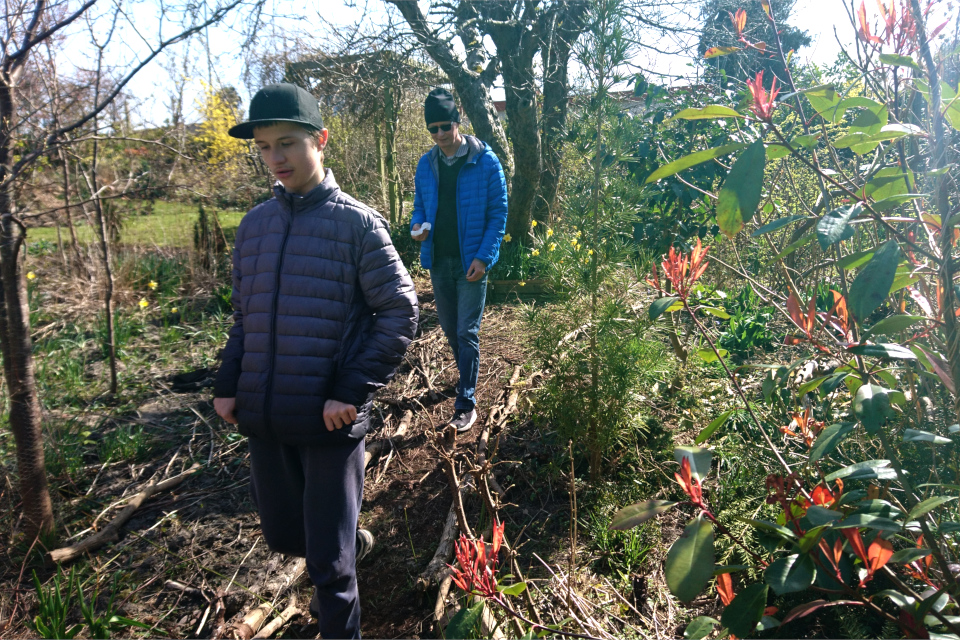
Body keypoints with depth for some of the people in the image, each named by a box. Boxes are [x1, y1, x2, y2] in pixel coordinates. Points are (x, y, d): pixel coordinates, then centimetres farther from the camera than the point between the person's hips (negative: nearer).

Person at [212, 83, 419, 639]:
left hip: (329, 420, -5)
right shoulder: (255, 223, 8)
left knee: (328, 559, 4)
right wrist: (228, 384, 7)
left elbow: (401, 314, -10)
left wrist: (351, 392, -15)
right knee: (283, 534, 22)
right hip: (264, 418, 6)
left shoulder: (357, 223, -8)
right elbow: (244, 315, 16)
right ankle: (353, 542, 51)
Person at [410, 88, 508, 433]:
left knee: (467, 333, -4)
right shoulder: (426, 165, 5)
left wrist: (483, 257, -16)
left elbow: (498, 214, -8)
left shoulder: (485, 161, -9)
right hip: (438, 261, 5)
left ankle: (466, 403, 6)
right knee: (450, 330, 16)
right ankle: (468, 379, 37)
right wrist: (417, 226, -10)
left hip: (471, 261, -5)